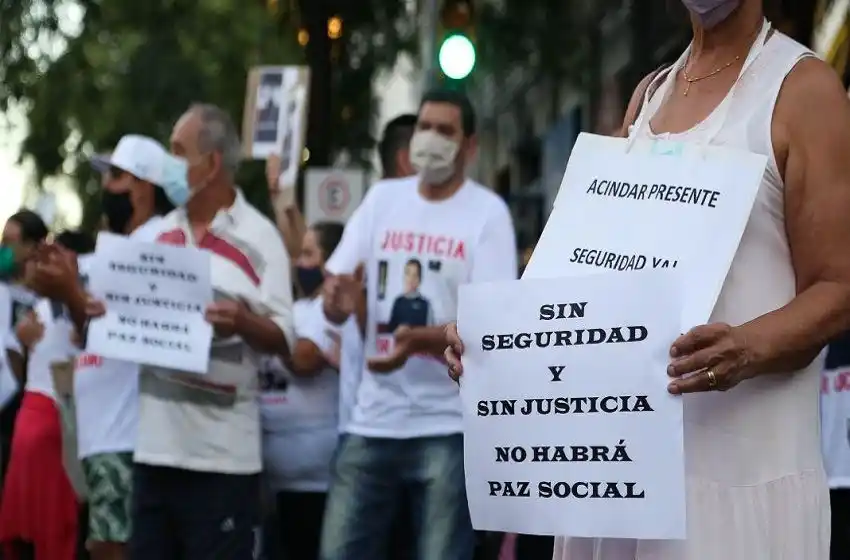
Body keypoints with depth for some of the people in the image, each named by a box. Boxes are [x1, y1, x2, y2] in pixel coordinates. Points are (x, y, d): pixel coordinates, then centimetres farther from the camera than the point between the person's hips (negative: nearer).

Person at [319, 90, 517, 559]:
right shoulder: (382, 198, 9)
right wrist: (338, 299, -18)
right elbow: (334, 300, 8)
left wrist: (420, 340, -28)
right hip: (373, 420, 4)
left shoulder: (488, 213, -2)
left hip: (449, 425, -4)